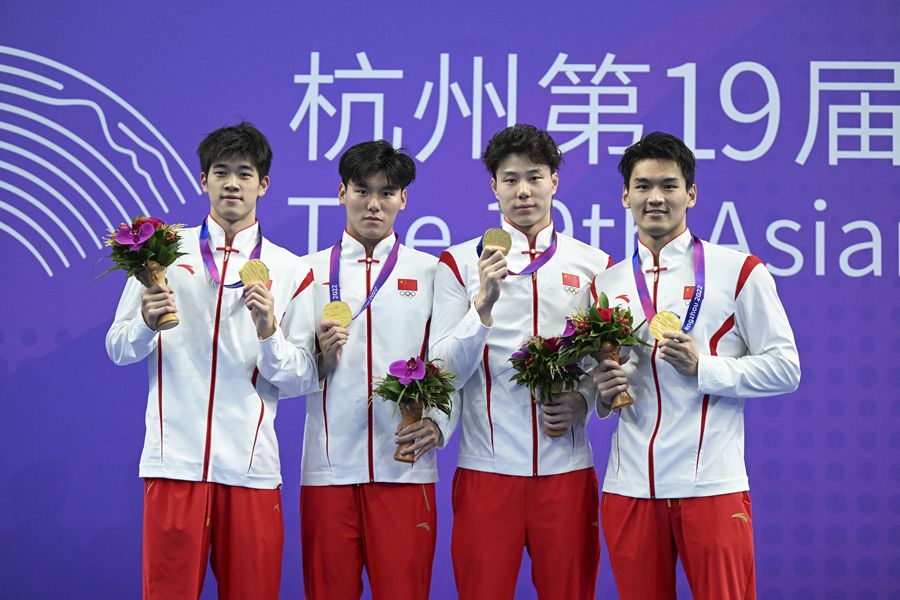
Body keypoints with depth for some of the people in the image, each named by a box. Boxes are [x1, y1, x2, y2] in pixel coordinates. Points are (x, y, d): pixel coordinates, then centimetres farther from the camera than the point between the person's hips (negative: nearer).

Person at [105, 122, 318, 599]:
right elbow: (117, 349, 8)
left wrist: (269, 332, -14)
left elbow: (303, 377, 4)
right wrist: (147, 321, -12)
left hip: (251, 465, 1)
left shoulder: (290, 271, 9)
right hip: (174, 459, 0)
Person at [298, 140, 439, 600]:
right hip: (329, 464, 1)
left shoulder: (429, 271, 10)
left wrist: (438, 423, -10)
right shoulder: (312, 270, 11)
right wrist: (321, 357, -10)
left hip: (405, 464, 0)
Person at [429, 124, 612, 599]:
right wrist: (484, 304, -17)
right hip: (486, 467, -1)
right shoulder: (460, 264, 5)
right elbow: (446, 370, -3)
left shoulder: (594, 266, 9)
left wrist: (581, 402, -8)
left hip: (566, 467, 1)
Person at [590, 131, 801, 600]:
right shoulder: (606, 285, 14)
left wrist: (702, 367, -14)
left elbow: (784, 368, -1)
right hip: (629, 488, 4)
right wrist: (603, 393, -4)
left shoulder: (738, 272, 1)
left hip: (711, 486, -4)